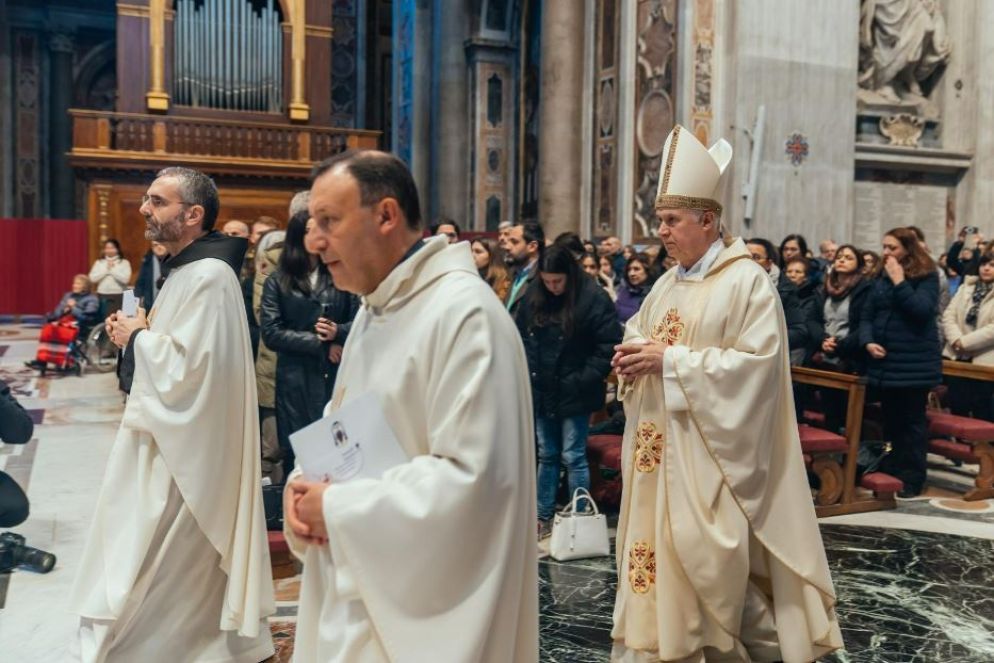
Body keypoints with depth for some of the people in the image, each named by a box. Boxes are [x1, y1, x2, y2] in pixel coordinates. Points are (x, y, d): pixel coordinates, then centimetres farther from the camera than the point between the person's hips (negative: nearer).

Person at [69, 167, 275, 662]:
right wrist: (138, 335, 4)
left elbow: (186, 366, -27)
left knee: (148, 569, 0)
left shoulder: (209, 276, -21)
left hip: (183, 448, -11)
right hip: (171, 438, 11)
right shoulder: (185, 268, 13)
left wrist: (137, 337, -13)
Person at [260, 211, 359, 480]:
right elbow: (271, 333, -4)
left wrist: (338, 332, -14)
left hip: (337, 374, 1)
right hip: (296, 378, -1)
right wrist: (320, 344, -8)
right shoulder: (277, 282, 4)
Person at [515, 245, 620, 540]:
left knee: (573, 457, 0)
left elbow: (610, 345, -13)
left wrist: (585, 380, -15)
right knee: (546, 456, 13)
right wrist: (527, 370, 4)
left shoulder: (594, 298, -13)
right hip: (542, 391, 5)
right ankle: (544, 517, 22)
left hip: (574, 394, -5)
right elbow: (519, 335, 14)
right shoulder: (534, 297, 3)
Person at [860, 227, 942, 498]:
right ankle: (890, 473, 23)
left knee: (912, 422, 2)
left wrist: (899, 281, -18)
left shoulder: (927, 277, -6)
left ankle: (911, 479, 9)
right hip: (884, 362, 6)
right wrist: (868, 342, -7)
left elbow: (922, 310, -21)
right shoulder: (881, 278, 11)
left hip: (915, 363, -5)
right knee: (890, 421, 13)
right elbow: (867, 316, 11)